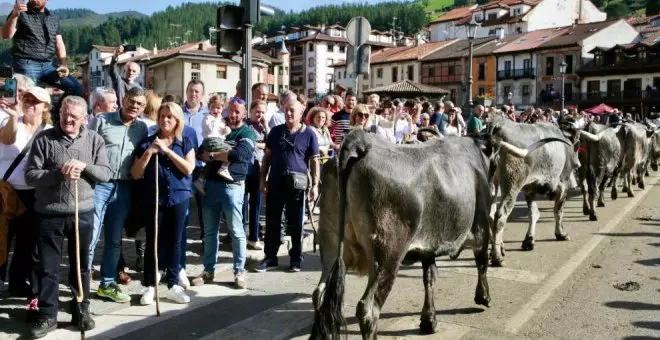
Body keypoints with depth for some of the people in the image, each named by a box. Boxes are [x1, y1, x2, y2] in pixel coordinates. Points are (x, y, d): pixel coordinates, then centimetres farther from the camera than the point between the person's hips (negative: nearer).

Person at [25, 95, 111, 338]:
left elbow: (106, 173, -2)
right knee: (48, 267, 7)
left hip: (83, 212, 1)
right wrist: (58, 174, -21)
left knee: (81, 265, 13)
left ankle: (81, 310, 27)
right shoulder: (44, 139, -2)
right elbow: (30, 175, -6)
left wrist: (84, 166, -19)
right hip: (49, 213, -1)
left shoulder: (94, 140, 2)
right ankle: (47, 315, 18)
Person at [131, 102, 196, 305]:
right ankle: (149, 286, 11)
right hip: (154, 199, -1)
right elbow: (136, 174, 0)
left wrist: (167, 150, -13)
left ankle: (173, 285, 16)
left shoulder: (186, 143, 4)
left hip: (179, 198, 1)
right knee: (153, 242, 1)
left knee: (175, 241, 8)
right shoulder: (147, 142, 2)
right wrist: (149, 152, -13)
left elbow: (188, 169, -9)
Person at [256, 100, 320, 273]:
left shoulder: (309, 134, 0)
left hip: (296, 185, -2)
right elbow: (267, 155, 12)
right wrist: (263, 179, 6)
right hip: (275, 183, 3)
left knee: (295, 224, 6)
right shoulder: (276, 131, 8)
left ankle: (296, 258, 18)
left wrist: (315, 185, -6)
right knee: (272, 221, 7)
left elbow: (314, 161, 1)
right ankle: (270, 257, 17)